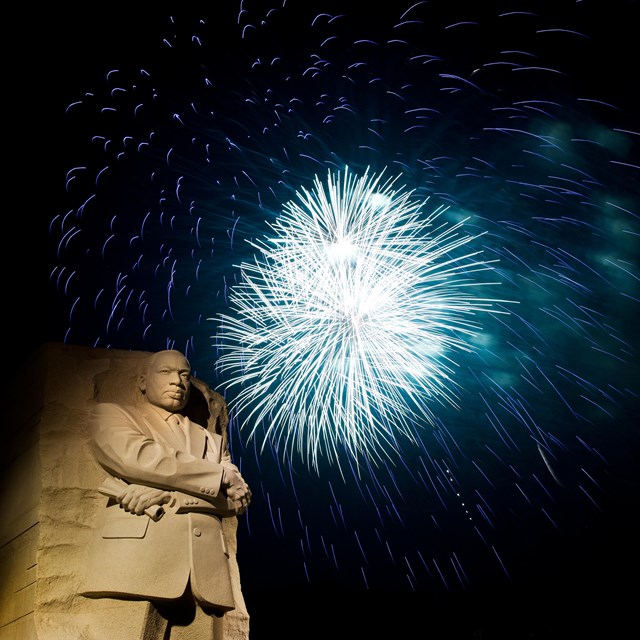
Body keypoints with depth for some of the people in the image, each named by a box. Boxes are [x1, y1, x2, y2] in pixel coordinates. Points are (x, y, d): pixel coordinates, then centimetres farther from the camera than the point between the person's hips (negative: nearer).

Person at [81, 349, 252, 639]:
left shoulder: (212, 440, 28)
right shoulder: (110, 414, 17)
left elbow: (240, 497, 12)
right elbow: (136, 457, -4)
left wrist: (168, 494, -6)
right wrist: (220, 475, 4)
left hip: (204, 573, 4)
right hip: (136, 561, -3)